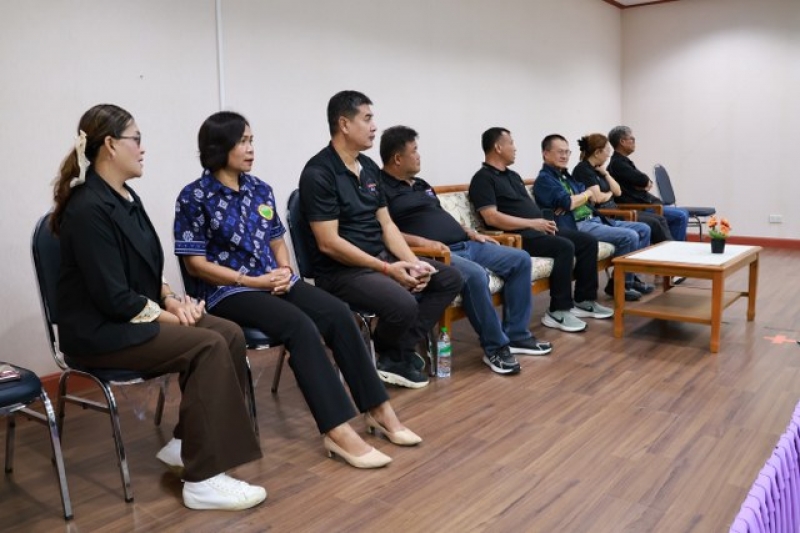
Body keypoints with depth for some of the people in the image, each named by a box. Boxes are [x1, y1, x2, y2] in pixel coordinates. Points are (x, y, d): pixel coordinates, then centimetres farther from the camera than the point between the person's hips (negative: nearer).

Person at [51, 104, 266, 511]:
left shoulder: (126, 197, 10)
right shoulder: (89, 209, -20)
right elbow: (114, 298, -23)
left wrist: (172, 298, -1)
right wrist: (168, 315, -14)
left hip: (135, 315, 9)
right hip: (99, 330, -9)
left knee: (230, 334, -9)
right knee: (208, 347, -25)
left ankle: (186, 444, 3)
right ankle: (202, 481, -18)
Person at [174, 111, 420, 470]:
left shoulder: (260, 190, 12)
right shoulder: (195, 197, -5)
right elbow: (195, 263, -8)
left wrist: (284, 270, -5)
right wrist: (254, 281, -15)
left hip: (274, 282, 6)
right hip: (229, 291, -5)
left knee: (338, 313, -20)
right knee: (300, 325, -32)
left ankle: (377, 409, -12)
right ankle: (337, 431, -31)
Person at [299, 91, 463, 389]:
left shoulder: (370, 168, 11)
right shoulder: (318, 173, -15)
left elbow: (386, 224, 12)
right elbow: (329, 243, -20)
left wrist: (412, 262, -5)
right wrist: (387, 269, -19)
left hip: (382, 258, 9)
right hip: (341, 270, -9)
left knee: (450, 279, 1)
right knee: (404, 305, -31)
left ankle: (399, 354, -1)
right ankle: (384, 357, 3)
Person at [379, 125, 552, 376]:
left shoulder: (420, 184, 23)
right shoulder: (382, 189, -6)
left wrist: (471, 233, 16)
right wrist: (423, 242, -27)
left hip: (465, 244, 10)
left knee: (520, 259, 3)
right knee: (475, 274, -37)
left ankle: (516, 335, 7)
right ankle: (495, 347, -18)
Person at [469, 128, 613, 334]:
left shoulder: (513, 175, 23)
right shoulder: (483, 178, -7)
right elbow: (492, 218, -19)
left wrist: (544, 221, 0)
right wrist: (532, 223, -18)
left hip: (538, 229, 10)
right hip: (518, 236, -10)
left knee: (588, 241, 2)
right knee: (565, 247, -29)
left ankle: (584, 301, 10)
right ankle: (558, 312, -20)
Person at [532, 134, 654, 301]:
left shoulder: (566, 176, 22)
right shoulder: (544, 179, -7)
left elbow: (593, 196, 13)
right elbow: (568, 203, -20)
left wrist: (576, 199, -10)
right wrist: (587, 193, 1)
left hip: (594, 219, 10)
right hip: (576, 226, -10)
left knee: (643, 229, 8)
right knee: (629, 236, -22)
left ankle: (630, 277, 16)